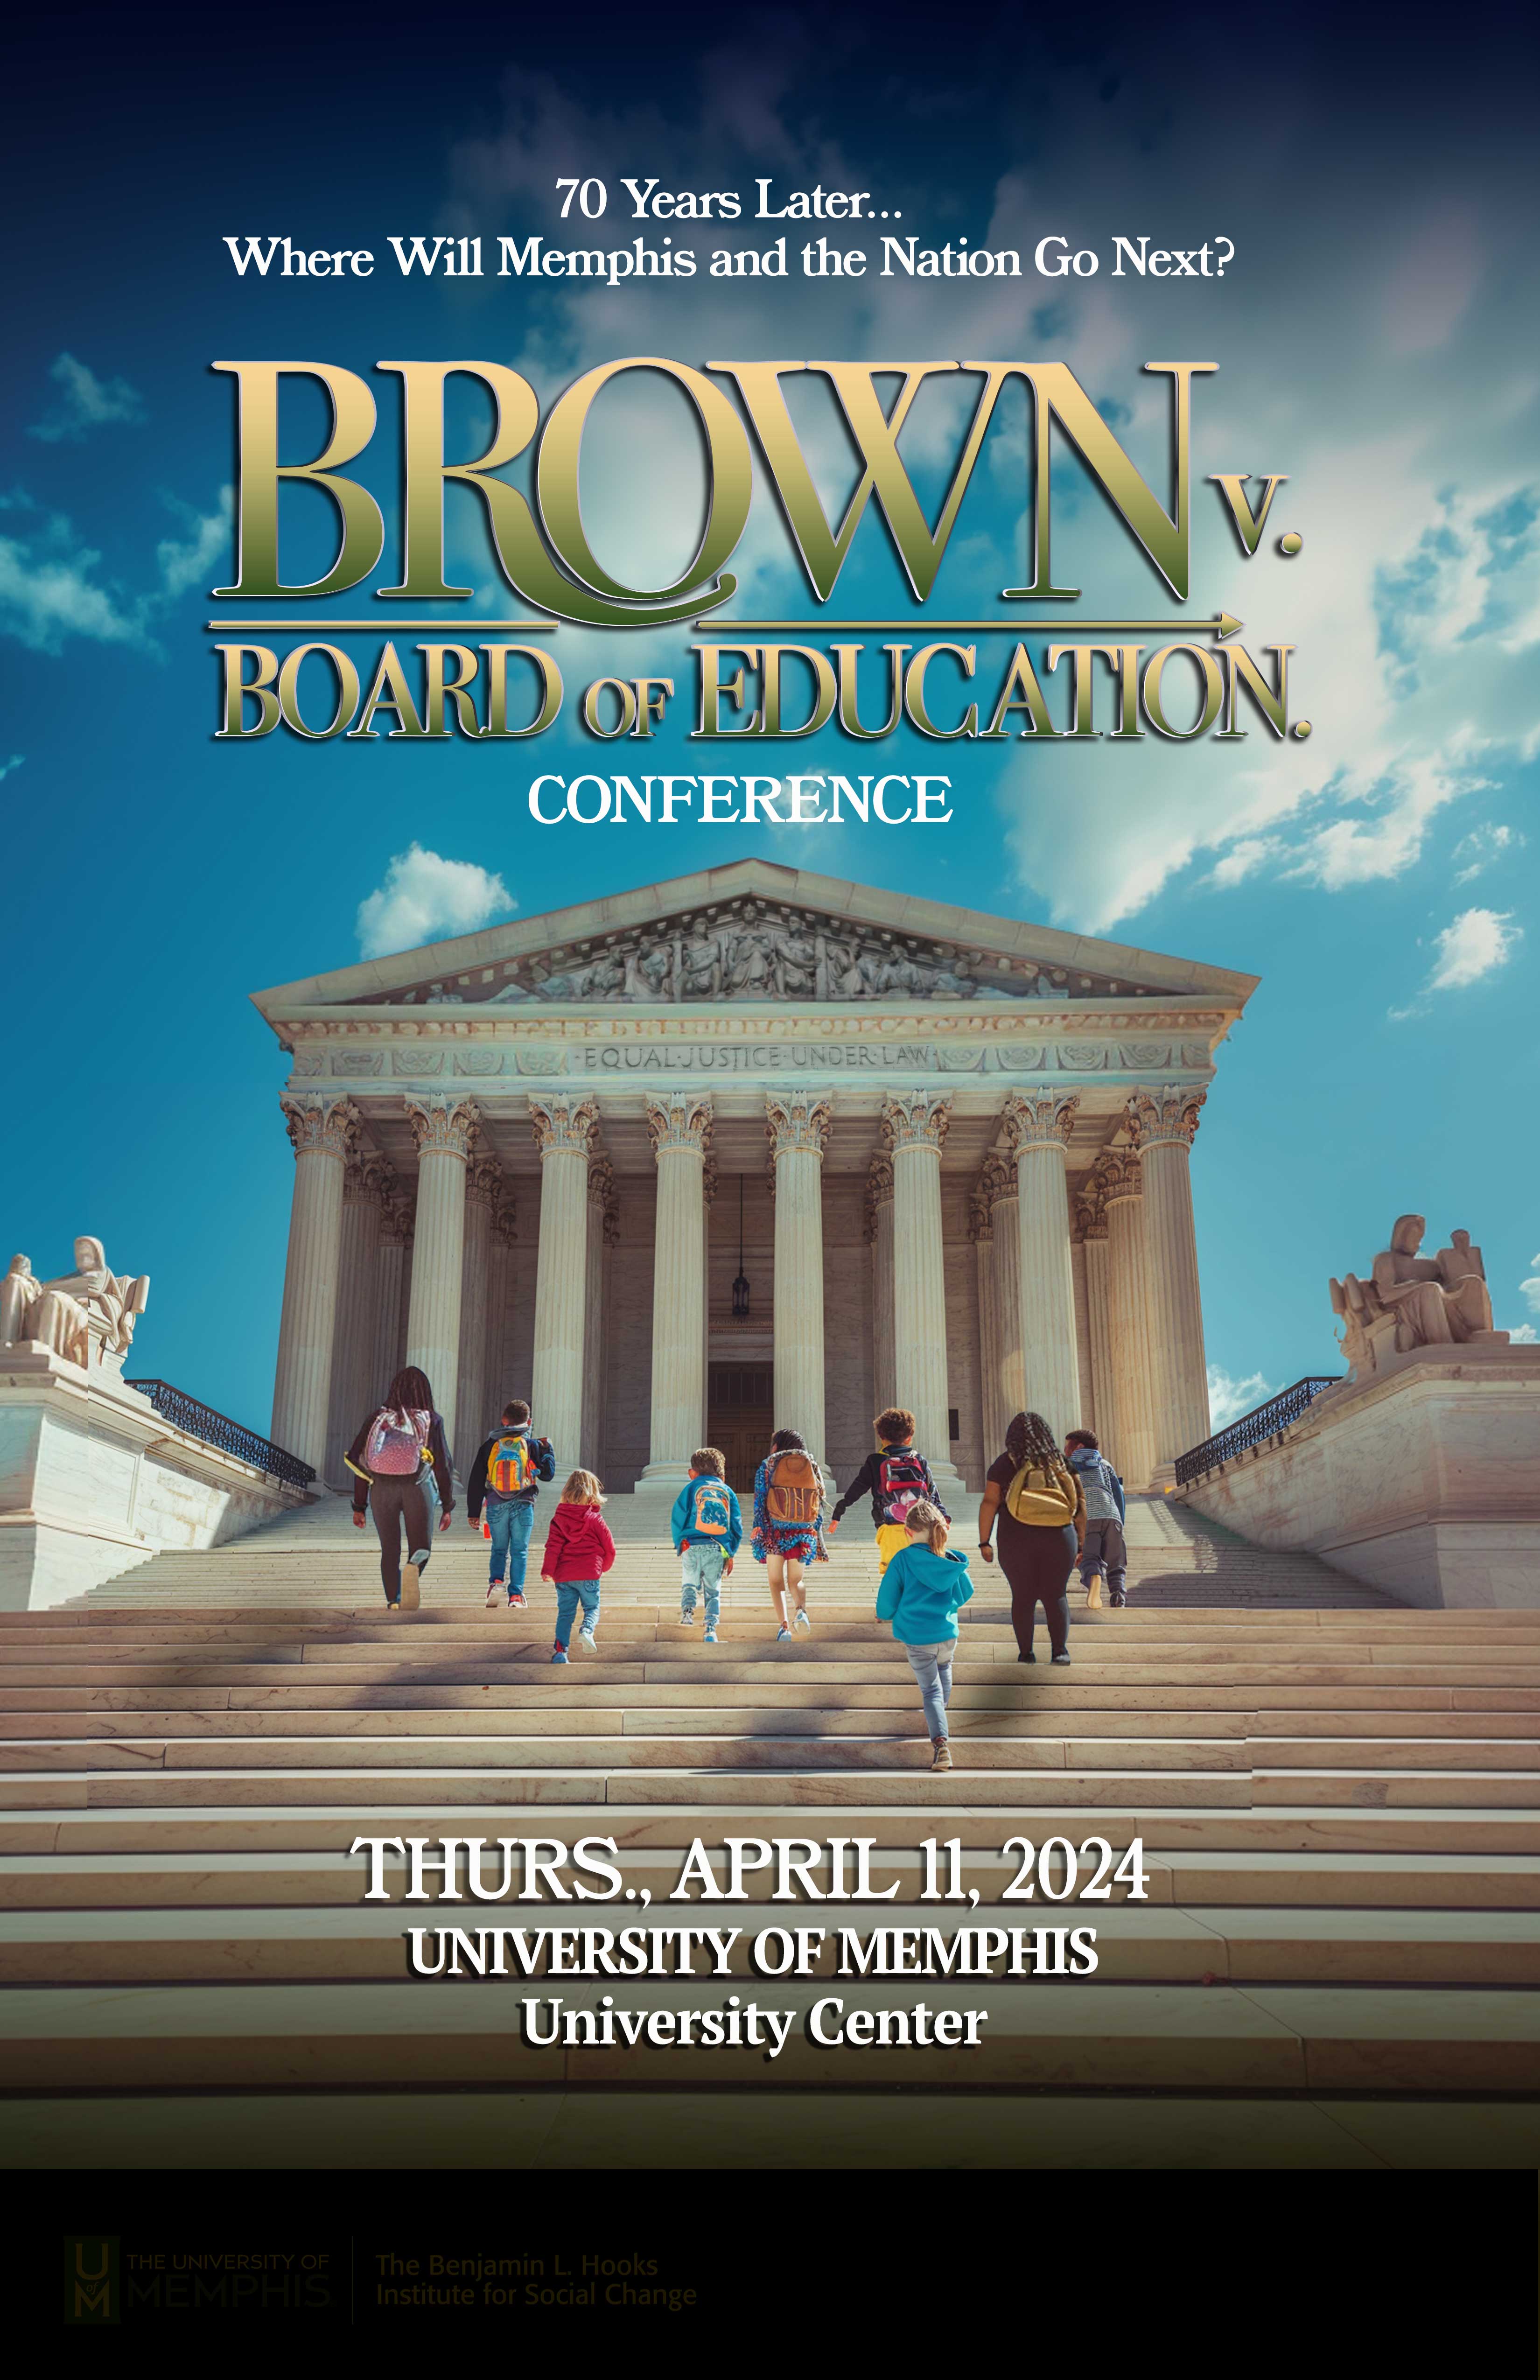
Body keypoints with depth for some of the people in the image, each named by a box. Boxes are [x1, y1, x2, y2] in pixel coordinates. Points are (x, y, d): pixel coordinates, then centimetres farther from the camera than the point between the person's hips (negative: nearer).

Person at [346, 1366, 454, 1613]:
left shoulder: (378, 1417, 6)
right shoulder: (432, 1420, 1)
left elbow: (360, 1462, 5)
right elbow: (442, 1465, -1)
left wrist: (359, 1507, 10)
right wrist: (448, 1507, 6)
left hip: (382, 1489, 2)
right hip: (416, 1489, -1)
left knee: (389, 1550, 14)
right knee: (422, 1546, 9)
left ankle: (393, 1602, 1)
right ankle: (414, 1567, -25)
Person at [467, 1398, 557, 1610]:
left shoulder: (491, 1445, 8)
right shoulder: (532, 1445, 2)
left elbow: (476, 1481, 9)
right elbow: (548, 1473, 5)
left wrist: (473, 1512, 14)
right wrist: (549, 1449, 20)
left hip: (496, 1507, 1)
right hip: (523, 1505, -1)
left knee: (499, 1549, 16)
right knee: (519, 1551, 4)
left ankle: (497, 1581, -8)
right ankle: (516, 1595, -4)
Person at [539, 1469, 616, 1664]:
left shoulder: (558, 1519, 3)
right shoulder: (595, 1519, -1)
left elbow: (553, 1548, -4)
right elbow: (610, 1549, 4)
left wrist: (547, 1572, -2)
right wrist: (603, 1567, 22)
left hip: (563, 1576, 2)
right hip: (589, 1574, -2)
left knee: (565, 1613, 9)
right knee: (592, 1608, 12)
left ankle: (560, 1650, -1)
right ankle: (587, 1630, -18)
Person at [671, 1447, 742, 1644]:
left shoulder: (691, 1488, 7)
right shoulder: (727, 1491, 14)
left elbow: (677, 1519, 1)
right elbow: (737, 1526, 10)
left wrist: (679, 1544, 14)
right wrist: (731, 1554, 15)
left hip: (692, 1546, -1)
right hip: (718, 1549, 1)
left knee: (689, 1584, 15)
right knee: (713, 1592, 9)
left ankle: (687, 1610, -12)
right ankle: (711, 1627, -7)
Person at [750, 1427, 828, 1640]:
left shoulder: (768, 1466, 3)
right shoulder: (812, 1467, 9)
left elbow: (759, 1503, -2)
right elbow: (819, 1507, 10)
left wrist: (759, 1533, 0)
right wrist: (818, 1541, 15)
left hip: (775, 1533, -2)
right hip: (803, 1534, 2)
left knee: (776, 1582, 9)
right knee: (796, 1580, 12)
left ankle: (783, 1625, -7)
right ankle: (802, 1609, -18)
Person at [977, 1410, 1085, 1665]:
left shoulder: (1004, 1465, 2)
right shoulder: (1063, 1463, 6)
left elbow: (989, 1503, -4)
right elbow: (1080, 1502, 4)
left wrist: (984, 1542, -1)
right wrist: (1082, 1542, 7)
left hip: (1017, 1541, -1)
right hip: (1059, 1539, 1)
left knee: (1022, 1597, 9)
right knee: (1056, 1595, 10)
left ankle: (1026, 1652, 9)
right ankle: (1061, 1649, -1)